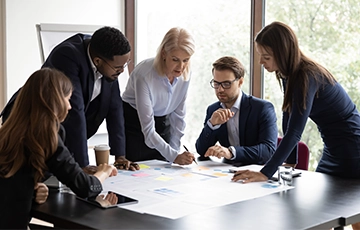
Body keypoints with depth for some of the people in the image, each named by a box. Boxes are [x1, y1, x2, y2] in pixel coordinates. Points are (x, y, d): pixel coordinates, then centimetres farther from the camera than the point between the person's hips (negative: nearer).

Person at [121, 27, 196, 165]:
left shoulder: (185, 75, -12)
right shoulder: (144, 75, -29)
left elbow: (178, 115, 0)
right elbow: (148, 129, -29)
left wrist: (175, 152, -4)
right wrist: (174, 156, -35)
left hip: (162, 123, 5)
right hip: (134, 126, -5)